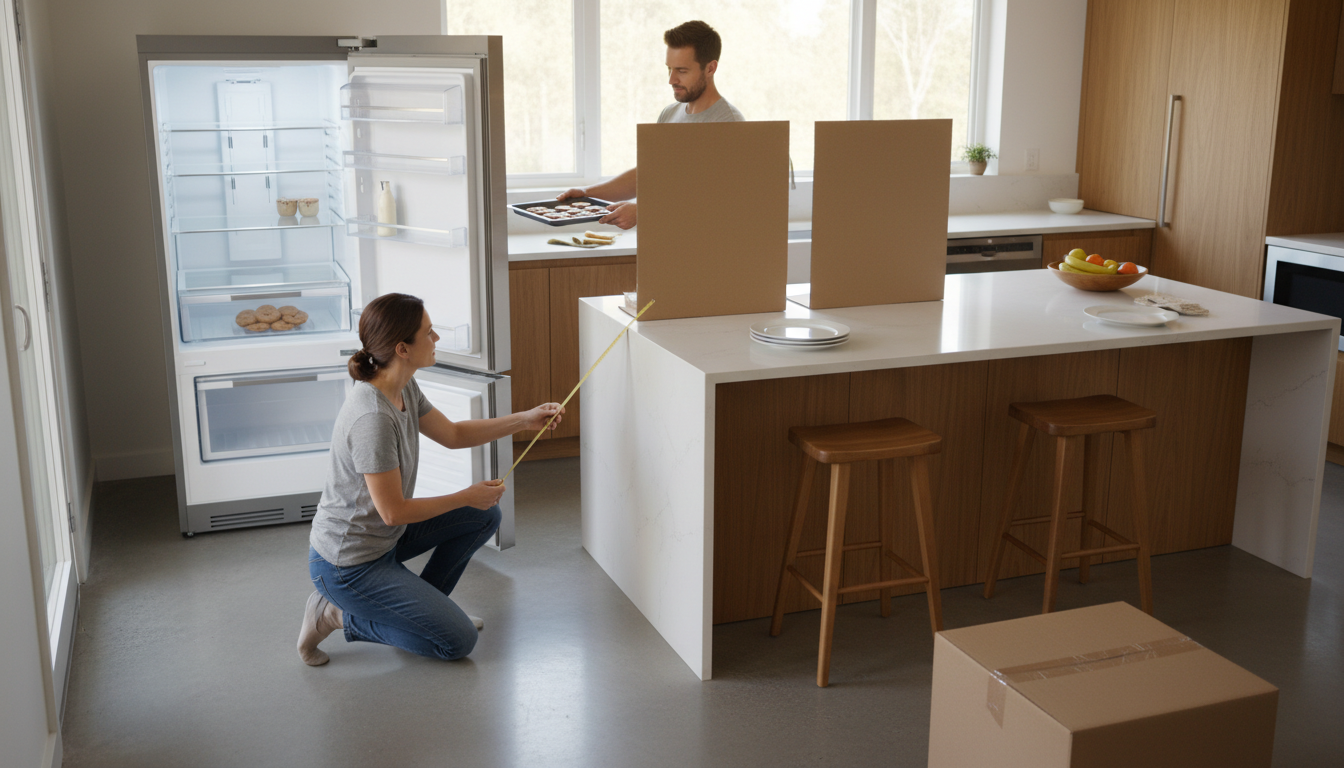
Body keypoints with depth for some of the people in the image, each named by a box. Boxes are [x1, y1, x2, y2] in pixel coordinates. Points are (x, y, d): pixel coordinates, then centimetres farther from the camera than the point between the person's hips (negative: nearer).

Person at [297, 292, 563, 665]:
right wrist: (467, 497, -14)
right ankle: (342, 616, 3)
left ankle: (422, 607, 18)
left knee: (485, 516, 10)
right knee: (458, 642, -7)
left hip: (382, 535, 9)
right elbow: (393, 511, -26)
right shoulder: (373, 417, -32)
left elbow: (452, 434, 12)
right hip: (348, 565, -9)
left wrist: (524, 420, 6)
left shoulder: (402, 387, -4)